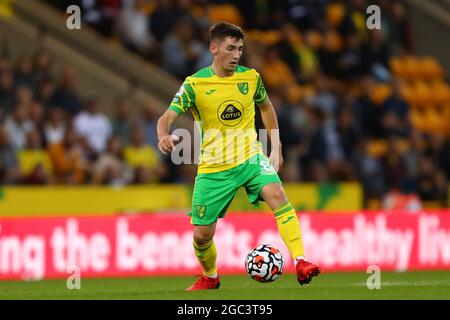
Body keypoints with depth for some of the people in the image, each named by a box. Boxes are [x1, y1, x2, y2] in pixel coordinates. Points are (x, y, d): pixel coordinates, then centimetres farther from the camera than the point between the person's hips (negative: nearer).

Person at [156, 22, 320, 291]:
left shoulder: (250, 77, 0)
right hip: (214, 167, -1)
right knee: (202, 234, 3)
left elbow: (266, 107, 19)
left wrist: (276, 147, 13)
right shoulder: (195, 84, -9)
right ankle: (210, 277, 36)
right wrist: (164, 135, -39)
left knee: (276, 194, -30)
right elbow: (167, 118, -16)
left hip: (250, 158, 1)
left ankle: (301, 263, -34)